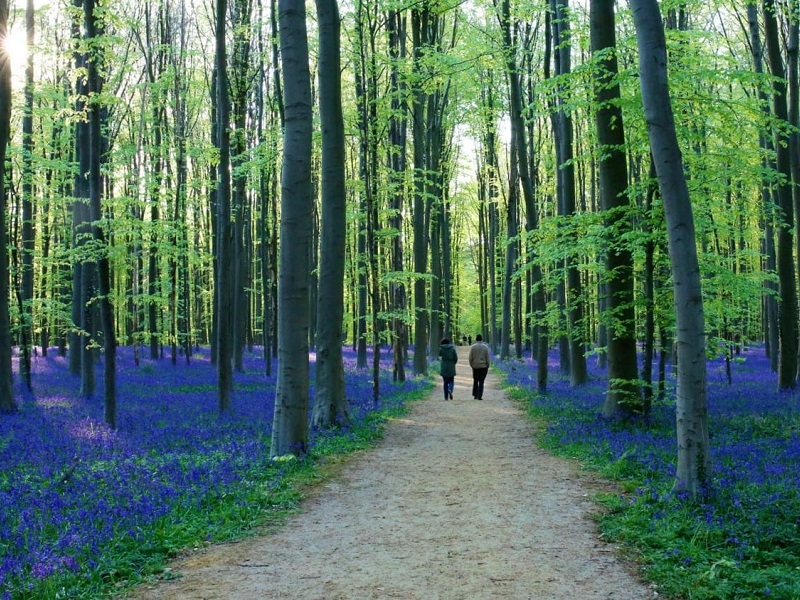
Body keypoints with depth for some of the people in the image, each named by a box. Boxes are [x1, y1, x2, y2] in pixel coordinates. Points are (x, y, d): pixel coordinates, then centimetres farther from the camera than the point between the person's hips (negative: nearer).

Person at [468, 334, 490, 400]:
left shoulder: (472, 347, -3)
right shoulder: (485, 347, -3)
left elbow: (470, 358, -2)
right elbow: (487, 358, -2)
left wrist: (471, 365, 10)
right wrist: (487, 366, 7)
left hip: (475, 367, 1)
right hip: (483, 367, -1)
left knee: (475, 381, 15)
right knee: (481, 382, 1)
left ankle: (475, 395, 17)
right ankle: (479, 396, -6)